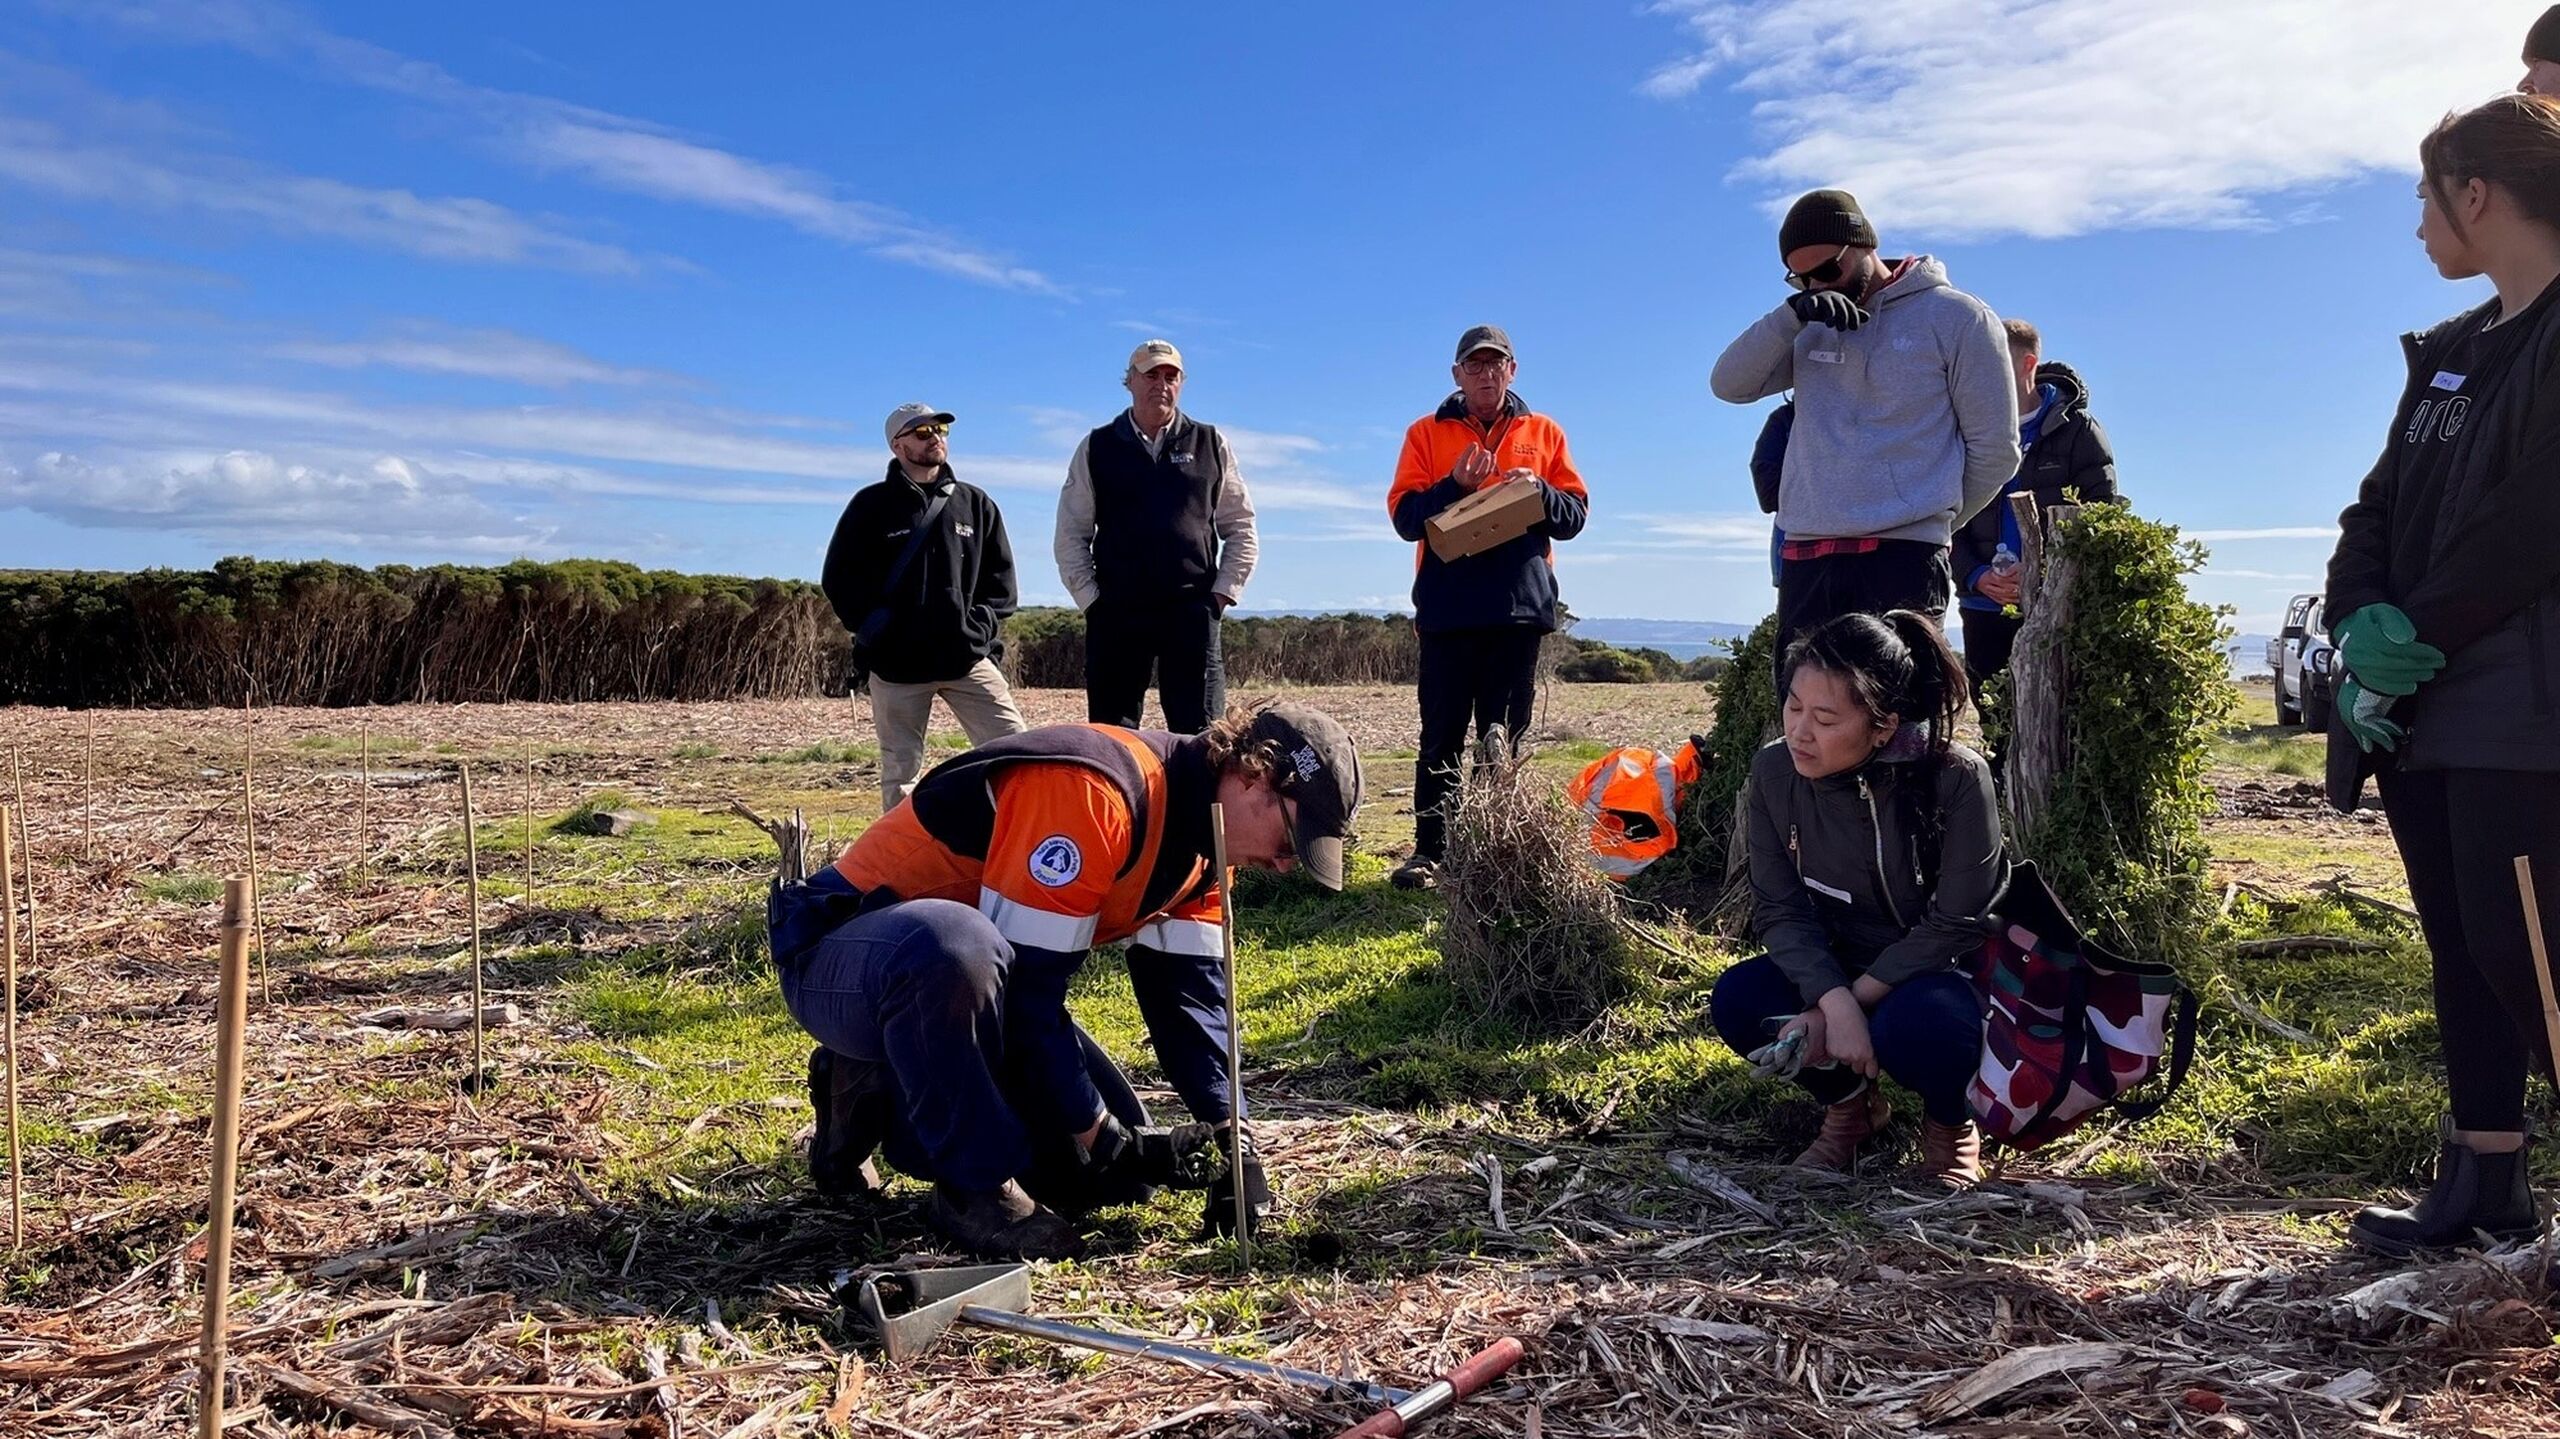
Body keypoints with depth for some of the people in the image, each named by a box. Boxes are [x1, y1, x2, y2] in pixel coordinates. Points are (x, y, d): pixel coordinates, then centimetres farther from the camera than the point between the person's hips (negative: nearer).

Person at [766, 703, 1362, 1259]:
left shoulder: (1201, 839, 0)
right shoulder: (1094, 790, -30)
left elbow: (1187, 990, -1)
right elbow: (1024, 989, -29)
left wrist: (1230, 1136, -12)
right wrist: (1101, 1138, -24)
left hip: (973, 976, 9)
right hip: (838, 960, -8)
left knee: (1117, 1172, 1)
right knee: (960, 947, -43)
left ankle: (884, 1099, 15)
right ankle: (975, 1186, -20)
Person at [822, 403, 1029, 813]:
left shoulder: (975, 503, 12)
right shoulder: (872, 505, 5)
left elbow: (1000, 577, 14)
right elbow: (838, 578, 5)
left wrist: (980, 624, -1)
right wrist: (871, 627, -5)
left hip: (967, 657, 2)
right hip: (896, 663, -2)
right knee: (900, 770, 4)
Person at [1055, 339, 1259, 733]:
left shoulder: (1210, 445, 11)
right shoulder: (1097, 448, 10)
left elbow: (1241, 528, 12)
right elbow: (1071, 535, 10)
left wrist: (1222, 593, 2)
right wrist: (1090, 598, 0)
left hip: (1192, 611, 0)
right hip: (1116, 612, 1)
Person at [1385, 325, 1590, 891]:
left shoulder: (1543, 433, 14)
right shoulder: (1427, 433, 10)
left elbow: (1575, 514, 9)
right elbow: (1404, 515, 1)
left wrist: (1536, 490, -10)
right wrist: (1455, 483, -14)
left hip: (1520, 608, 1)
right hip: (1447, 609, -1)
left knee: (1505, 738, 4)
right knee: (1442, 737, -1)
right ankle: (1429, 850, 2)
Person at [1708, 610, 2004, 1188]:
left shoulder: (1956, 778, -24)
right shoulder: (1774, 771, -15)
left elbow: (1953, 924, -20)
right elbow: (1778, 909, -13)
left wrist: (1855, 1001, -24)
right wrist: (1834, 1002, -29)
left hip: (1944, 971, -3)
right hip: (1833, 970, 4)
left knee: (1916, 1026, -37)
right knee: (1738, 1000, -25)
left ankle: (1950, 1123, 2)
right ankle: (1848, 1101, 7)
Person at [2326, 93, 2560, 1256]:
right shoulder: (2448, 354, 18)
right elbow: (2379, 514, 12)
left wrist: (2413, 635, -12)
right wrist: (2362, 633, -4)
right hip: (2423, 709, 8)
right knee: (2460, 946, 11)